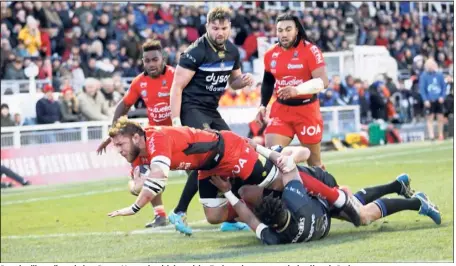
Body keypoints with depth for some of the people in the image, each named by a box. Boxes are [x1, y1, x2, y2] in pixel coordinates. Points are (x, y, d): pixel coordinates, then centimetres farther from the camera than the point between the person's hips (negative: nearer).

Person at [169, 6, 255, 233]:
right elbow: (177, 87, -16)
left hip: (211, 111, 8)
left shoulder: (232, 52, 7)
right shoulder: (196, 52, -15)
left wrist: (243, 81, -1)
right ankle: (179, 212, -15)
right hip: (191, 109, -8)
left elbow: (232, 82, 23)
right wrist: (176, 121, -23)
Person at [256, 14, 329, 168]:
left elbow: (323, 81, -22)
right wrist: (263, 105, 9)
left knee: (313, 159, 10)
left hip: (307, 109, -4)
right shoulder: (270, 54, 3)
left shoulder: (310, 50, -13)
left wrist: (297, 90, -35)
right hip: (281, 109, 4)